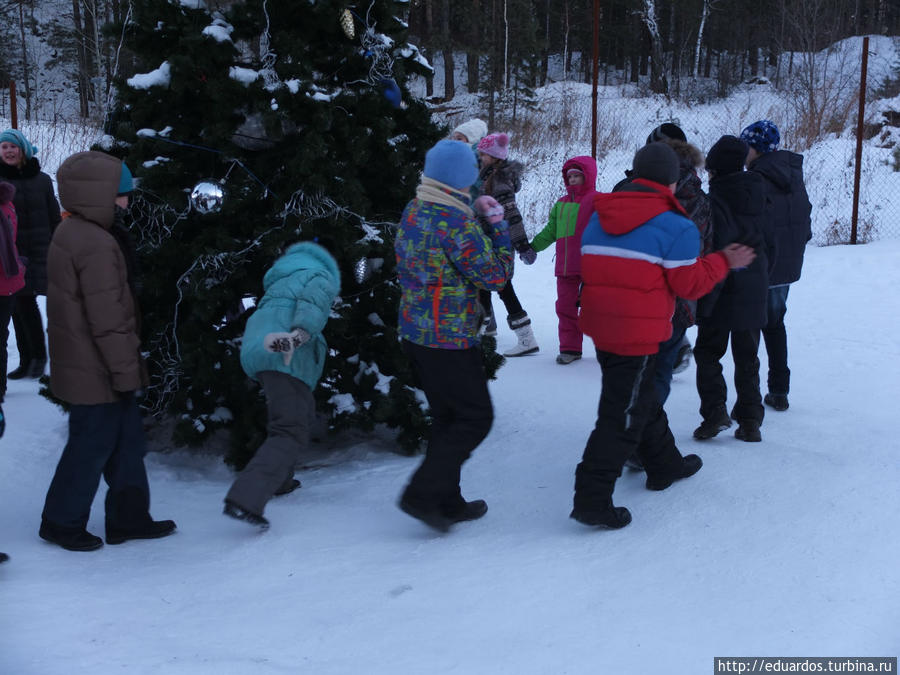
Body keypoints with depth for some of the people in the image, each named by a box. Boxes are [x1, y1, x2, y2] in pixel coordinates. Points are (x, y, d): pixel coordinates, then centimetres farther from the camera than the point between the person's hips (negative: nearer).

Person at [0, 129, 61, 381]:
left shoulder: (41, 180, 3)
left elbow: (54, 218, 8)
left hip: (37, 253, -1)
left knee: (26, 303, -11)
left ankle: (38, 355, 4)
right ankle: (27, 360, 15)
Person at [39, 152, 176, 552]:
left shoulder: (70, 234, 11)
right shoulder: (98, 245, -22)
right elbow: (107, 318, -23)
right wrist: (127, 370, -16)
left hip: (82, 365, 10)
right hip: (98, 372, -10)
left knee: (125, 441, 16)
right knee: (93, 444, 4)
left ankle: (129, 518, 25)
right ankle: (61, 522, 18)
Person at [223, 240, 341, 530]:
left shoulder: (281, 278, 33)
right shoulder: (321, 275, 6)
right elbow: (315, 300, -15)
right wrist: (301, 334, -29)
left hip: (257, 351, 9)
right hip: (285, 358, -9)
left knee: (302, 413, 30)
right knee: (291, 433, -16)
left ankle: (279, 480, 37)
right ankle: (245, 500, -33)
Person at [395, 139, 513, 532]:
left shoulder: (412, 212, 6)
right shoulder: (457, 222, -21)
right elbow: (495, 277, -14)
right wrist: (498, 225, -5)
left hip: (415, 333, 9)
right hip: (451, 338, -9)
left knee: (447, 417, 18)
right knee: (475, 417, 3)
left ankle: (447, 503, 24)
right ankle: (423, 494, -1)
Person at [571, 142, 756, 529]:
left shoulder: (598, 217, 9)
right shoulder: (676, 227, -11)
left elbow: (587, 267, 12)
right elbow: (690, 283, -9)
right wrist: (725, 262, 5)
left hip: (599, 324, 8)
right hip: (639, 333, -8)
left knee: (640, 399, 25)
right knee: (622, 415, -3)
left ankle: (664, 464, 43)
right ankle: (592, 499, -3)